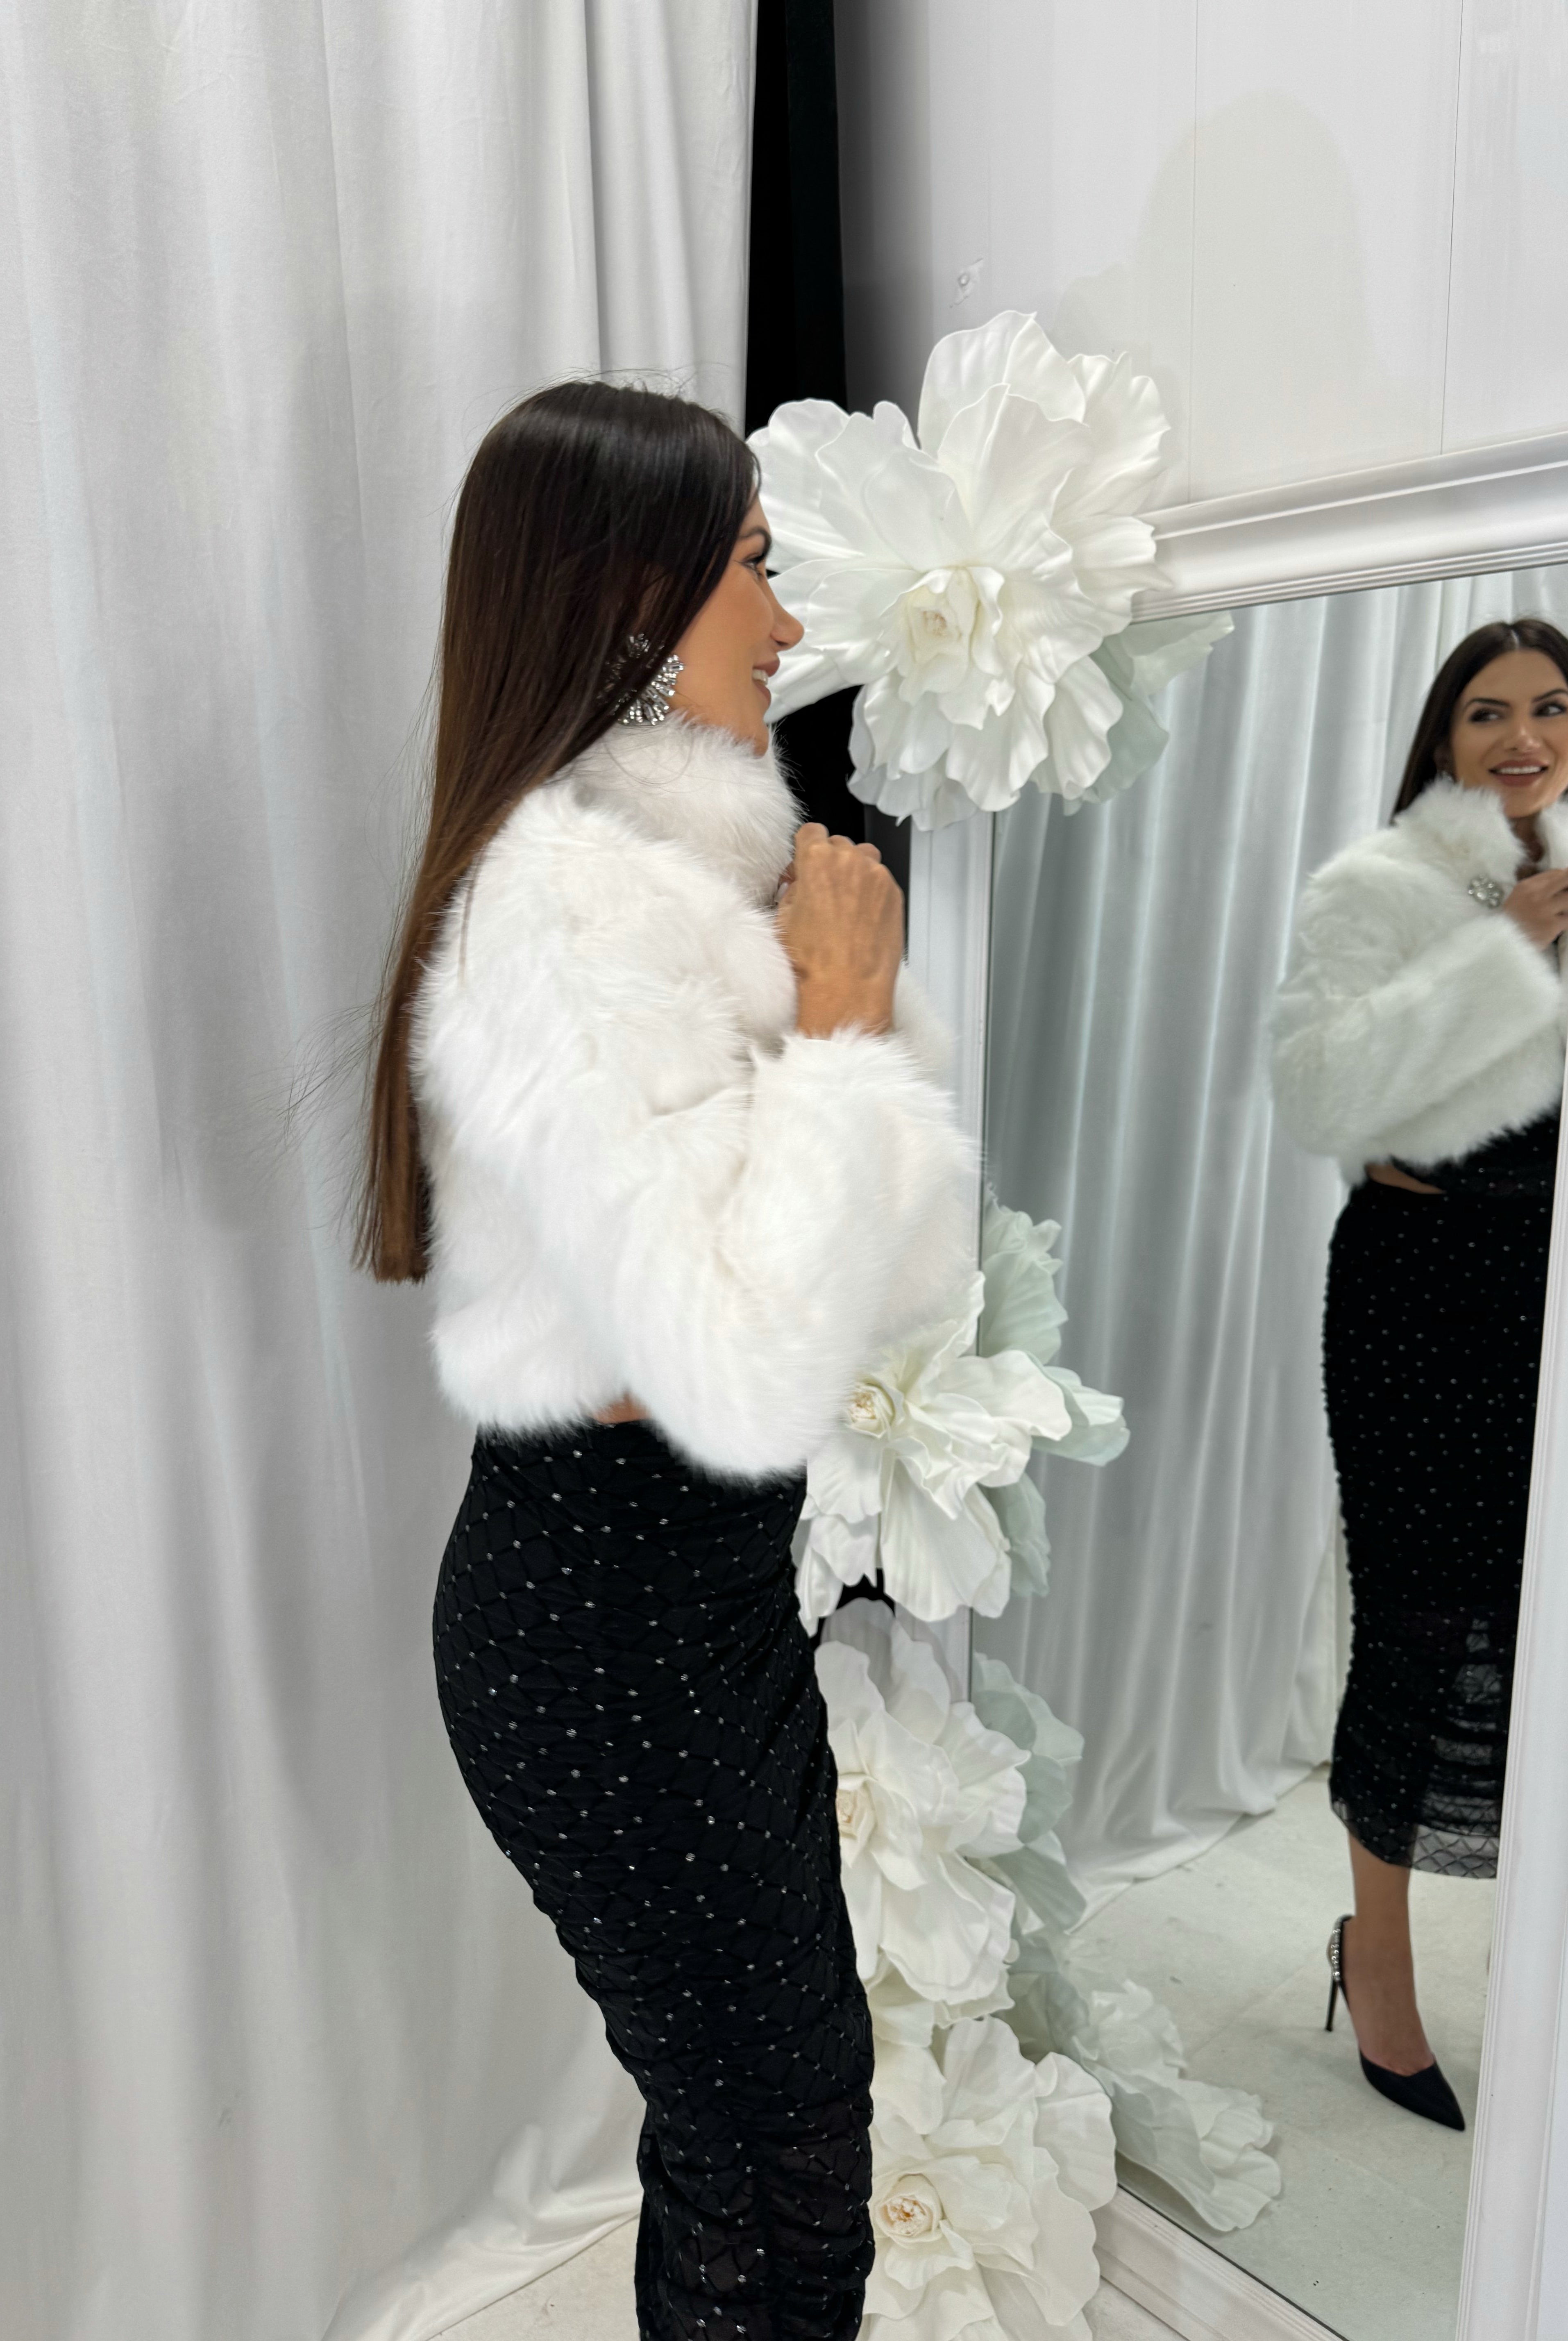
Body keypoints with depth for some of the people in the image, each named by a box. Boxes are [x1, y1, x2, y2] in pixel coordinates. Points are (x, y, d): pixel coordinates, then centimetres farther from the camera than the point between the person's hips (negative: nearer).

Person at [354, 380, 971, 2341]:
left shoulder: (687, 859, 7)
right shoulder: (570, 903, -22)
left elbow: (910, 1231, 7)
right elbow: (754, 1377, -31)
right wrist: (840, 1017, -21)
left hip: (706, 1569, 9)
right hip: (608, 1601, -9)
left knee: (786, 2092, 25)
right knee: (766, 2149, 13)